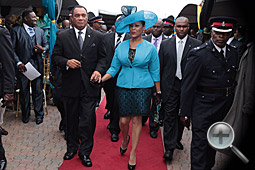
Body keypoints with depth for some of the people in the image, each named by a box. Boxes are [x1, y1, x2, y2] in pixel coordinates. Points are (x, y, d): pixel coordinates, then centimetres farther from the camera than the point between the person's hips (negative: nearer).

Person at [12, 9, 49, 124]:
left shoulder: (40, 31, 13)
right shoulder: (16, 30, 1)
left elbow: (46, 45, 17)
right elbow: (12, 49, -3)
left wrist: (43, 49, -7)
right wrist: (18, 62, -14)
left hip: (37, 65, 2)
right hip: (23, 65, -2)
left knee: (38, 91, 4)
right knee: (24, 91, 8)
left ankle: (39, 115, 16)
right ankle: (25, 115, 23)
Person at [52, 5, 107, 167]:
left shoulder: (98, 36, 4)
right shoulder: (63, 36, 4)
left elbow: (102, 58, 6)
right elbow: (55, 56, 6)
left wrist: (98, 70, -12)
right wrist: (67, 62, -14)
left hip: (89, 85, -1)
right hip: (70, 85, 1)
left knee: (88, 120, -1)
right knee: (71, 119, 15)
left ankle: (85, 152, 15)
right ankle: (72, 147, 34)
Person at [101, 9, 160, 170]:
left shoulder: (150, 48, -2)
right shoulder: (121, 47, 4)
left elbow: (155, 72, 2)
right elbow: (114, 68, 6)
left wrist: (158, 93, 2)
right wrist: (101, 79, -10)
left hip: (143, 88, -2)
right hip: (123, 87, 2)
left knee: (137, 120, 2)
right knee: (124, 120, 2)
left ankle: (133, 152, 18)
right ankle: (125, 139, 37)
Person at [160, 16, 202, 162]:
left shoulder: (197, 45, -2)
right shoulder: (166, 44, 4)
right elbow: (161, 66, 5)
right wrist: (159, 86, 2)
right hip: (170, 85, 0)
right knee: (170, 115, -1)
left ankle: (177, 139, 34)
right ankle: (169, 147, 5)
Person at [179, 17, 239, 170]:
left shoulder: (234, 53, 5)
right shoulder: (199, 54, -13)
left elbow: (234, 80, 12)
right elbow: (188, 86, -13)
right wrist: (185, 113, -13)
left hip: (225, 106, 6)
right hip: (203, 106, -6)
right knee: (200, 142, -2)